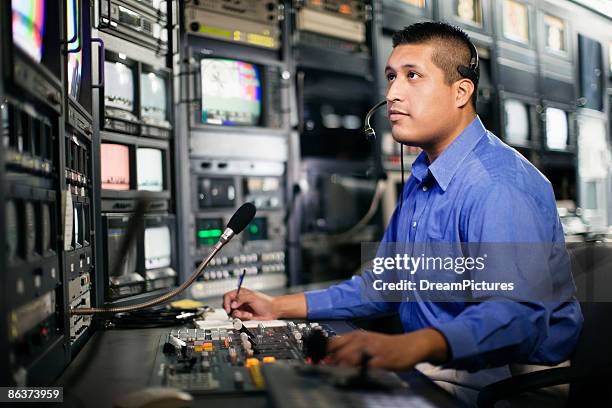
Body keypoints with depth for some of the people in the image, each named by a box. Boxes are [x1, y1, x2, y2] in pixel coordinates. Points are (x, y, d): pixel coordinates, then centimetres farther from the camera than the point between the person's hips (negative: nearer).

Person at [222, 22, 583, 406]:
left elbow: (518, 310, -34)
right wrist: (280, 307, 13)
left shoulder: (500, 185, -20)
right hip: (431, 364, 8)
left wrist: (412, 346, -51)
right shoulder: (422, 177, 12)